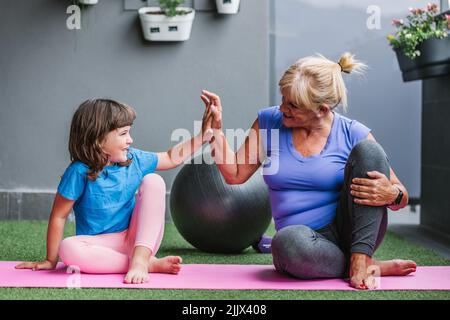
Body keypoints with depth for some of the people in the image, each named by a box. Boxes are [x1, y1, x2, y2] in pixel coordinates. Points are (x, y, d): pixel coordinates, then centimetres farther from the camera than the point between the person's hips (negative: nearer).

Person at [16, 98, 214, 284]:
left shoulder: (134, 161, 0)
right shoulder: (80, 172, -15)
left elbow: (172, 158, 17)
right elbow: (59, 216, -10)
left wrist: (203, 135, 10)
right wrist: (51, 260, -5)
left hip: (135, 240, 3)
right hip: (99, 245, -3)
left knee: (153, 181, -11)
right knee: (68, 249, -36)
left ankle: (140, 258, -24)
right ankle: (150, 264, -27)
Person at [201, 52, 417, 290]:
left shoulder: (353, 134, -3)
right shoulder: (268, 122, 4)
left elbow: (401, 196, 1)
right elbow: (235, 175, 9)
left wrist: (391, 194, -23)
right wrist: (216, 128, -1)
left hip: (350, 233, 0)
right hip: (308, 243, 1)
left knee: (367, 150, -20)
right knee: (288, 241, -39)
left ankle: (360, 259, -25)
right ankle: (372, 268, -13)